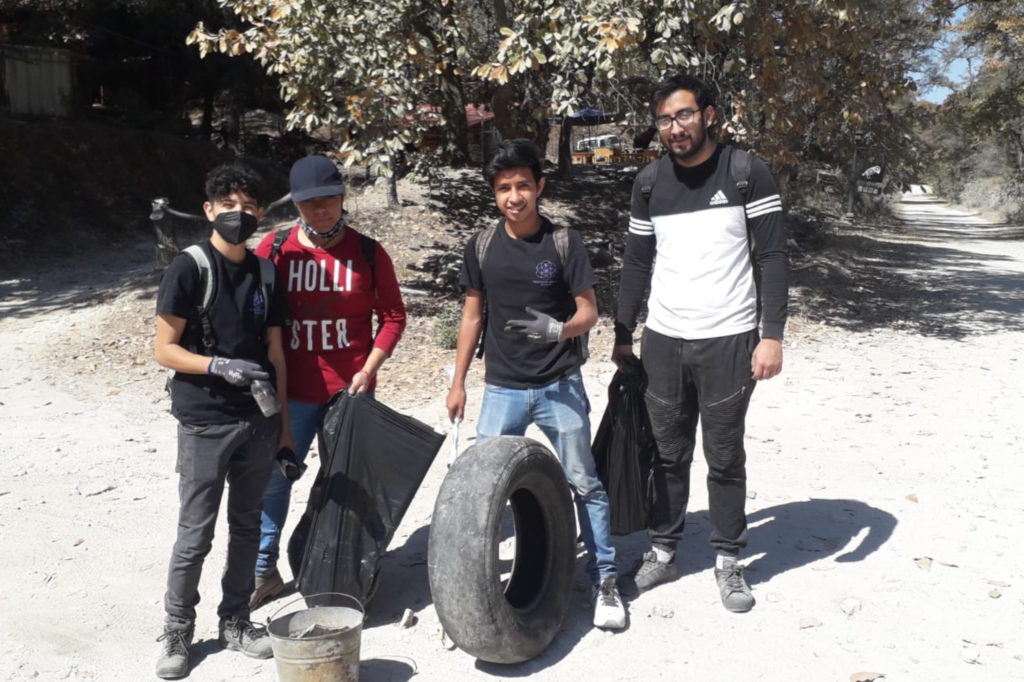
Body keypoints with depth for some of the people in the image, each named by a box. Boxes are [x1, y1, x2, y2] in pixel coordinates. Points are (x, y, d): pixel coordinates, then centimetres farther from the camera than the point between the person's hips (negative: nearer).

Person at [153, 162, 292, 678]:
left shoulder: (265, 274, 8)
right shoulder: (189, 269, -7)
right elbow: (164, 350, -8)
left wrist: (282, 421, 11)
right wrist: (219, 366, -23)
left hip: (257, 422, 5)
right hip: (204, 423, -5)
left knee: (246, 526, 13)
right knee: (196, 534, 2)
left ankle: (235, 622, 28)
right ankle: (177, 632, 20)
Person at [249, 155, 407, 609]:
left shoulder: (368, 253, 0)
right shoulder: (274, 249, 0)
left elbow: (392, 316, 4)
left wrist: (369, 369, -6)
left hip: (351, 391, 0)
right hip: (291, 392, 0)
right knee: (273, 478, 5)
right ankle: (265, 570, 22)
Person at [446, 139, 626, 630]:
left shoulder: (563, 242, -5)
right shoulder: (481, 247, 2)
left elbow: (588, 311, -3)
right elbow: (472, 316, 9)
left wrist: (561, 330, -26)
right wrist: (458, 382, 8)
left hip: (559, 385, -2)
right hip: (501, 388, 2)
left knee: (584, 483, 3)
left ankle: (605, 581, 17)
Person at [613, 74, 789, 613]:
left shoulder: (746, 173, -4)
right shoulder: (650, 182, 7)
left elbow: (772, 256, -6)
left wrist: (772, 334, -13)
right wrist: (623, 335, 12)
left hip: (728, 342, -3)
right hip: (663, 341, 3)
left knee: (725, 458, 6)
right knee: (668, 454, 12)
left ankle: (728, 562, 20)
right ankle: (662, 552, 25)